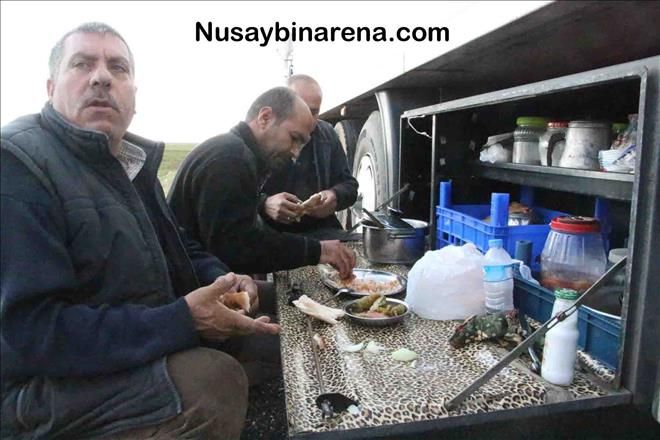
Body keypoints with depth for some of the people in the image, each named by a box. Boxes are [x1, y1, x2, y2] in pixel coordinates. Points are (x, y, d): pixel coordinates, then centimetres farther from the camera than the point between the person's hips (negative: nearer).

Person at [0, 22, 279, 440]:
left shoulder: (132, 159, 7)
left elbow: (177, 247, 17)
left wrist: (220, 279, -4)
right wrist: (181, 322, -31)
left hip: (151, 345, 8)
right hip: (45, 385, -8)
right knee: (216, 382, -28)